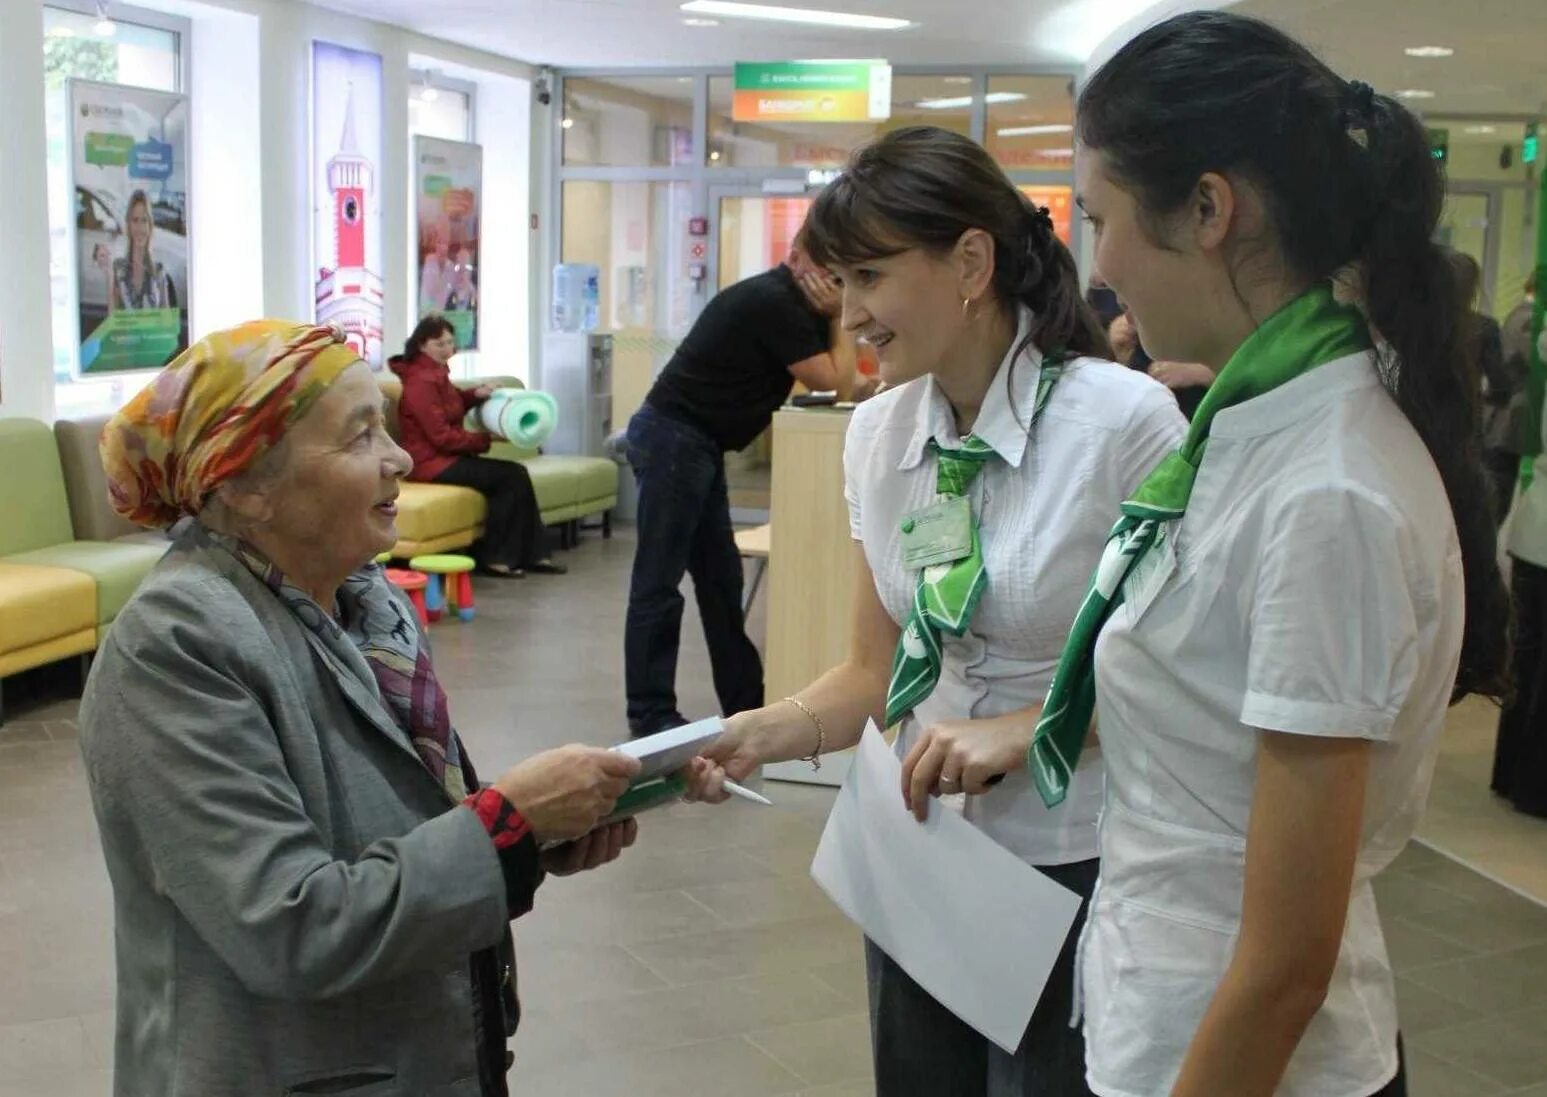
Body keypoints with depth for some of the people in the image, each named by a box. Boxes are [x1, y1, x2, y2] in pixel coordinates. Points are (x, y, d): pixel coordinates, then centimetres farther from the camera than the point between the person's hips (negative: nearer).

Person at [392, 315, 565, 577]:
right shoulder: (421, 381, -18)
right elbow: (442, 437, -21)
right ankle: (494, 557, -10)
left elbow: (452, 403, 30)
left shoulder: (437, 374, 11)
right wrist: (487, 438, -16)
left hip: (445, 455, 9)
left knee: (517, 473, -3)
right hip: (431, 461, -9)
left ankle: (533, 554, -1)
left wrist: (476, 394, 8)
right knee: (510, 476, -17)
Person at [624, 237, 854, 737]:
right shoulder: (773, 302, -16)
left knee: (720, 578, 13)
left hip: (693, 443, 11)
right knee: (658, 584, -5)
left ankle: (745, 704, 20)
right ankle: (649, 714, 0)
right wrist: (840, 317, -3)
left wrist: (837, 317, 1)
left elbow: (834, 372, 16)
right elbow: (827, 379, -12)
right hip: (673, 438, -11)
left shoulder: (784, 300, 14)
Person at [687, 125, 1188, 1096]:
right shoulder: (877, 433, 0)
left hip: (1076, 868, -5)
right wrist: (766, 734, -9)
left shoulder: (1124, 417, -18)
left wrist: (1026, 727, -22)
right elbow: (880, 669, 7)